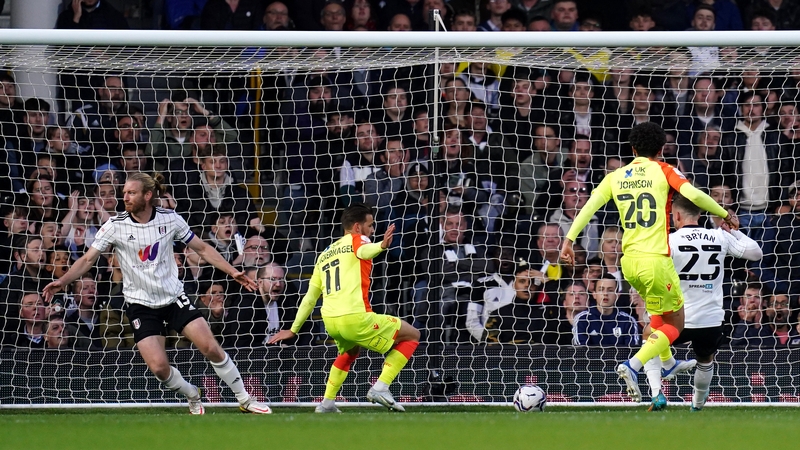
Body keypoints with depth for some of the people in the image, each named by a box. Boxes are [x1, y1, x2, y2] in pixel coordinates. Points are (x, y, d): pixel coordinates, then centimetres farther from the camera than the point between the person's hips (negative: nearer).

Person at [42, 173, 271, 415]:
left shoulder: (169, 219, -6)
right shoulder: (115, 226, -9)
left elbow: (202, 248, 6)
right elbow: (88, 259, -8)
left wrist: (232, 272, 1)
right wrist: (63, 281, -23)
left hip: (174, 295, 1)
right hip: (140, 303, -1)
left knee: (211, 348, -10)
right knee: (158, 366, -15)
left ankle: (244, 400, 8)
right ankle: (193, 398, 15)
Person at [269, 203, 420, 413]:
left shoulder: (325, 254, 24)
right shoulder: (357, 239, 5)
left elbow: (310, 296, 26)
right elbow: (363, 251, -22)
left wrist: (294, 329, 32)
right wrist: (380, 246, -43)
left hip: (330, 320, 7)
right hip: (356, 317, -7)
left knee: (350, 350, 39)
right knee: (412, 335, 7)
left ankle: (327, 402, 30)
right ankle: (380, 388, -6)